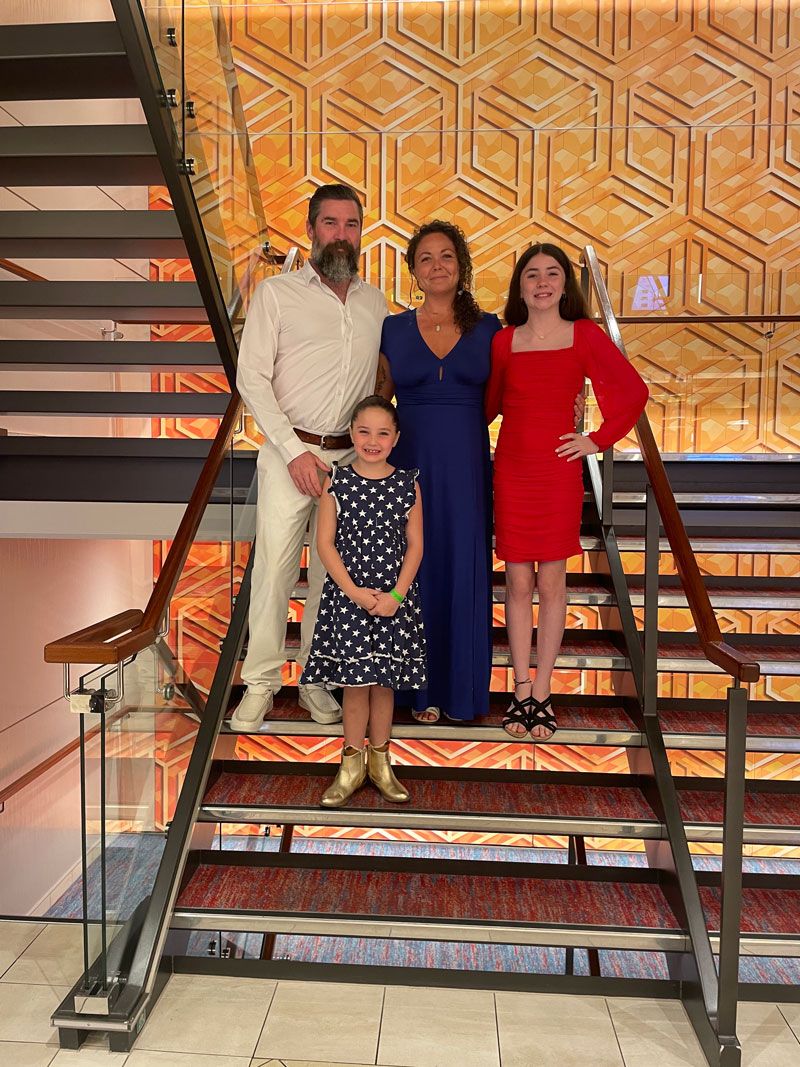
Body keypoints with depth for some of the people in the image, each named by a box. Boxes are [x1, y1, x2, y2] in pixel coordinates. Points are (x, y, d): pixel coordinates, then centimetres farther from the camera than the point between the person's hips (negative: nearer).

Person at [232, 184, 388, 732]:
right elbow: (251, 378, -6)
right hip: (290, 452, -3)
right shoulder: (277, 293, 0)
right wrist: (294, 450, -13)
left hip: (351, 457, 4)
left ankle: (317, 679, 22)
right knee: (274, 567, -3)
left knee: (333, 571, 8)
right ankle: (260, 682, 13)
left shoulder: (375, 301, 12)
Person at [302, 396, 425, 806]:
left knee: (385, 680, 10)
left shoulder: (407, 484, 0)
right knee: (355, 681, 4)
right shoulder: (336, 481, -3)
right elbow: (325, 543, -4)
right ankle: (353, 762, 21)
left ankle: (379, 760, 27)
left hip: (394, 597, 1)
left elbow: (415, 545, 1)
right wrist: (354, 591, -12)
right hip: (347, 594, -1)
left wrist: (396, 595, -9)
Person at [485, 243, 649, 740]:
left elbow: (634, 391, 5)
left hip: (559, 470, -1)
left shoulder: (586, 335, 2)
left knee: (552, 583, 4)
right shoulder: (504, 342, 7)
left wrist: (598, 441, 1)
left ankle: (542, 693, 16)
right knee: (518, 583, 4)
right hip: (511, 469, 1)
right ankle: (522, 691, 16)